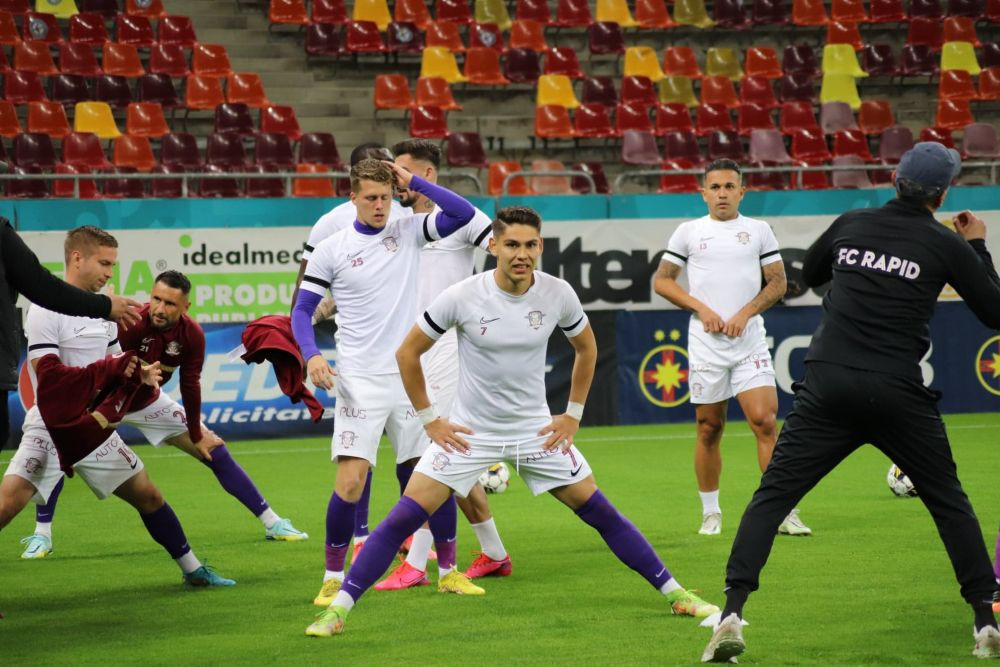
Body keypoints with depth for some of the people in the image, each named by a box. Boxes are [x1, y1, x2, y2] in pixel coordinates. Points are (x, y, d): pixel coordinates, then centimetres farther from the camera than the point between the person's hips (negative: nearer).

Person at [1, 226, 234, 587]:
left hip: (95, 430, 7)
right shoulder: (46, 310, -13)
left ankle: (193, 570, 26)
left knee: (148, 495, 12)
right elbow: (49, 379, -19)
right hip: (52, 428, -7)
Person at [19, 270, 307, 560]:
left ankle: (272, 523, 14)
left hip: (148, 402, 4)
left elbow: (190, 386, -7)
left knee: (216, 453, 2)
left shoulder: (192, 335, -19)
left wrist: (196, 434, -1)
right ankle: (41, 535, -10)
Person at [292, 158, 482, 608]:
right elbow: (302, 310, 1)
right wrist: (312, 355, -16)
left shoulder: (409, 231, 5)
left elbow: (463, 213, -6)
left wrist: (414, 181, -8)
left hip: (409, 375, 3)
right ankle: (333, 578, 3)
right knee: (351, 480, -12)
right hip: (359, 380, -3)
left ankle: (449, 571, 17)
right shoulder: (331, 249, -1)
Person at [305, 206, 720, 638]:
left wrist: (573, 415, 8)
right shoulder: (462, 297, -16)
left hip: (537, 432, 2)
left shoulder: (558, 294, -9)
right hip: (469, 432, -2)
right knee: (404, 517, -11)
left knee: (600, 513, 2)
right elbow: (408, 353, -3)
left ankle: (673, 593, 15)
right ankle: (338, 608, -5)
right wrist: (429, 419, -3)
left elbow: (586, 348, 12)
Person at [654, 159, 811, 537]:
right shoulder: (688, 232, 7)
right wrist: (701, 309, -5)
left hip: (749, 341, 0)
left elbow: (778, 282, 7)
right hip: (705, 345, 1)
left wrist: (746, 312, -8)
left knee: (765, 422, -12)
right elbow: (662, 281, 8)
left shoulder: (759, 231, 7)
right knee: (709, 429, 5)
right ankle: (710, 513, 18)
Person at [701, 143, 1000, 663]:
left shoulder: (852, 224, 10)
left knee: (770, 497, 4)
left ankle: (732, 614, -11)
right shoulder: (946, 246, 2)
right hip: (898, 395, -1)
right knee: (950, 503, 15)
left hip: (828, 389, 1)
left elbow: (809, 273, 29)